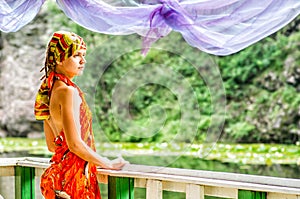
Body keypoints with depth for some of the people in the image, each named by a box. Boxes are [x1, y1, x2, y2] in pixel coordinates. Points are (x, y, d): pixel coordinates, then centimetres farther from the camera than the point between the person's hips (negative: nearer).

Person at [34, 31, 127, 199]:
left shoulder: (50, 89, 12)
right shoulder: (68, 92, -16)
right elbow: (75, 144, -20)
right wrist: (109, 164, -7)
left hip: (57, 171, 9)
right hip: (72, 176, -9)